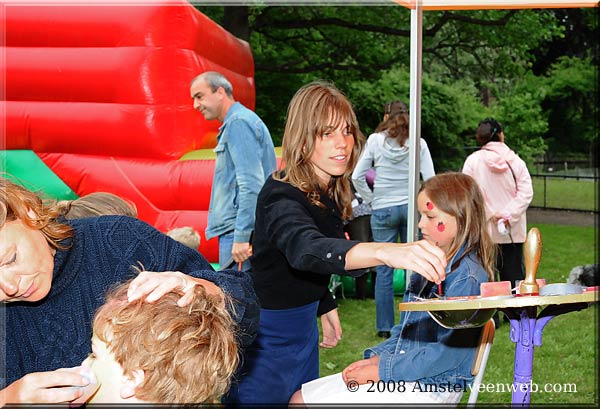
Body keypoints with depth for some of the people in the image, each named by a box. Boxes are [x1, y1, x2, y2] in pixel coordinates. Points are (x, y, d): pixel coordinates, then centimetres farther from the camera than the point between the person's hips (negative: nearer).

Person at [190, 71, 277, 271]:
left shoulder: (238, 123, -10)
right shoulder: (238, 122, 21)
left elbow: (251, 184, -20)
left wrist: (242, 236, -23)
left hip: (238, 229, -10)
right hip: (235, 228, 10)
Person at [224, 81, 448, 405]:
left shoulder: (330, 193, 1)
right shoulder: (282, 196, -26)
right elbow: (305, 249, -49)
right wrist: (386, 251, -63)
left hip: (303, 326, 8)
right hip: (267, 332, -8)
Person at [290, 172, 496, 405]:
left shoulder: (467, 277, -17)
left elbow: (449, 351, -22)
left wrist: (382, 370, -17)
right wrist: (376, 358, 4)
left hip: (430, 386, -9)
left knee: (309, 402, -15)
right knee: (300, 399, 3)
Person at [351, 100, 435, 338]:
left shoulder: (375, 140, -1)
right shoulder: (418, 143, 0)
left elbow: (357, 177, -3)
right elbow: (430, 179, -5)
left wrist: (371, 200, 7)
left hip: (383, 210, -1)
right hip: (411, 208, 1)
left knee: (384, 270, 5)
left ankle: (384, 326, 11)